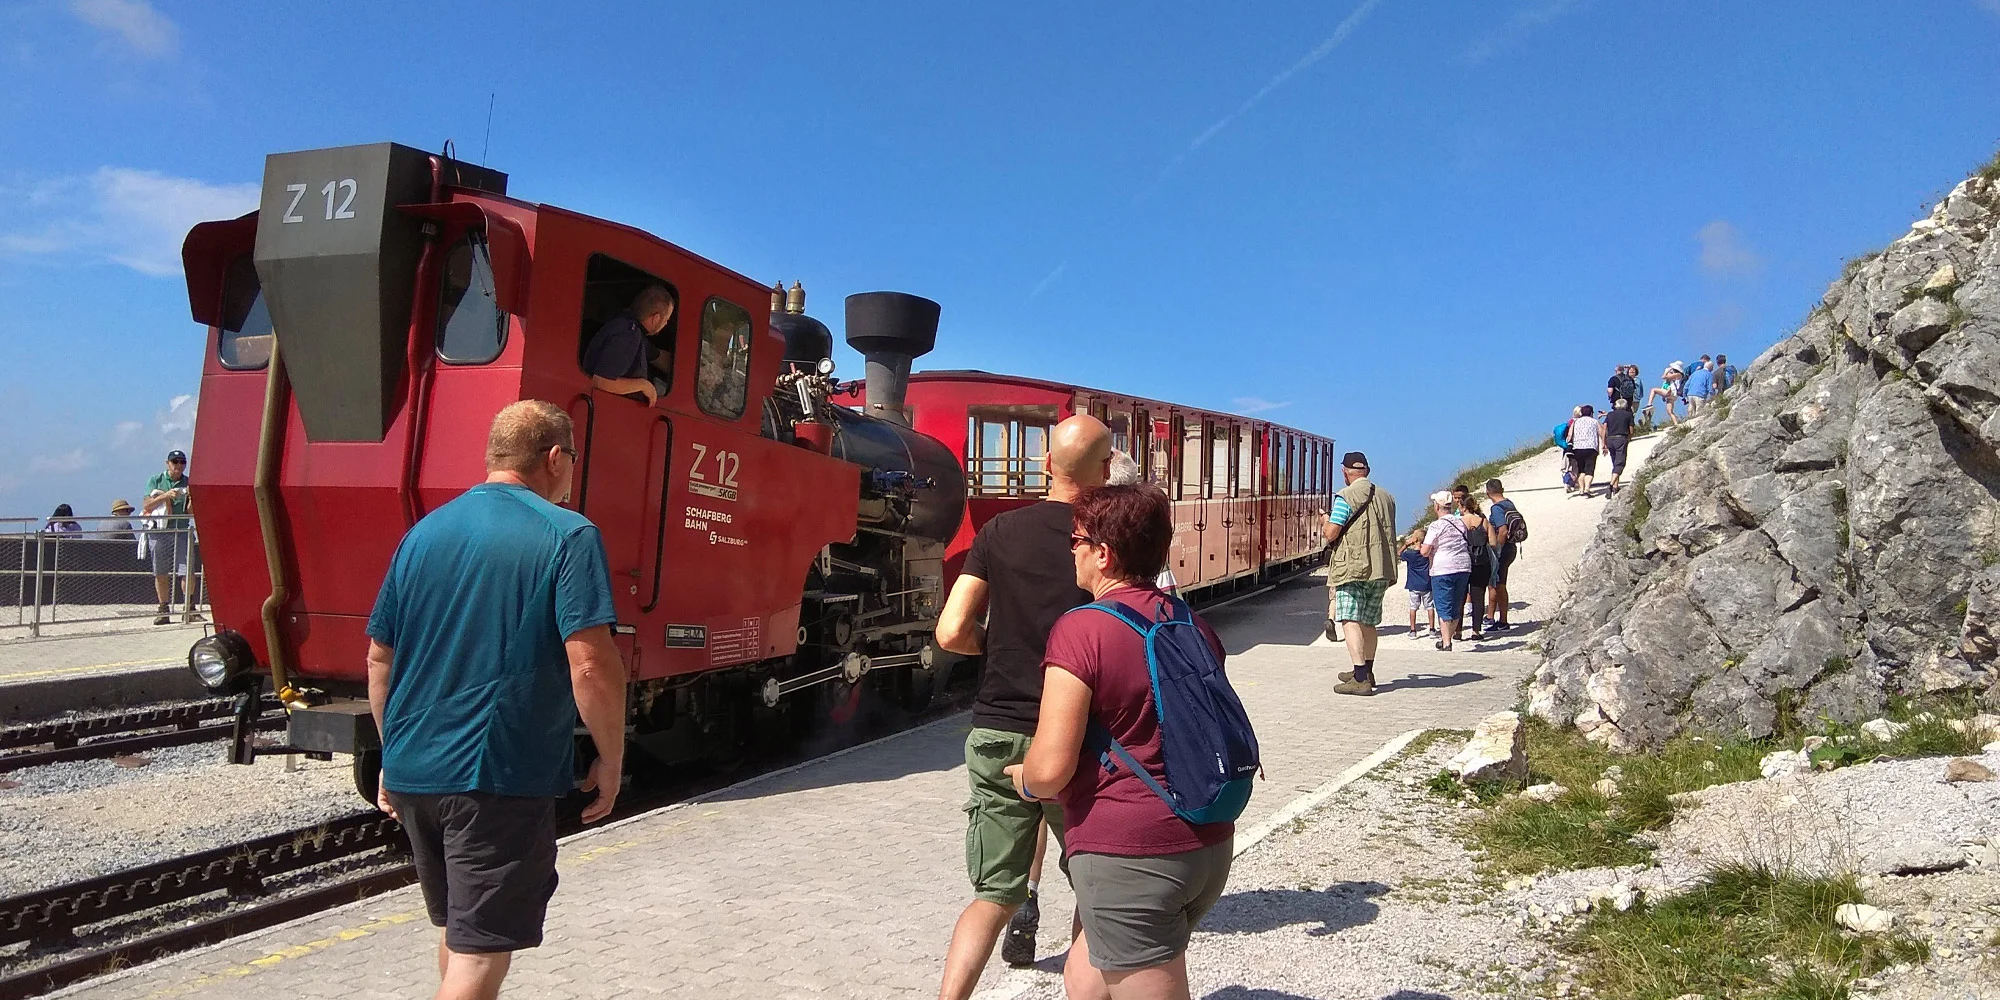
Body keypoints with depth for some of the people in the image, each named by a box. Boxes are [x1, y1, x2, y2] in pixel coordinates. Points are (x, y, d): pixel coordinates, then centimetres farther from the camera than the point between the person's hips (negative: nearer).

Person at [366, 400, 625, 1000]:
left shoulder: (424, 532, 8)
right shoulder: (568, 537, -11)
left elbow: (379, 659, 12)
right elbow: (590, 664, -19)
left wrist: (394, 754, 22)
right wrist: (611, 760, -7)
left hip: (412, 772, 7)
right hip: (503, 777, -7)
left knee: (456, 928, 25)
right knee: (481, 950, 2)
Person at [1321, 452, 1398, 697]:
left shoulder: (1345, 497, -9)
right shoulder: (1386, 497, 12)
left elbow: (1331, 534, -11)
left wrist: (1325, 521, 10)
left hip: (1352, 568, -7)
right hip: (1382, 568, 7)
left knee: (1351, 621, -9)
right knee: (1368, 622, 18)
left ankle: (1360, 679, -17)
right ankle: (1366, 672, 30)